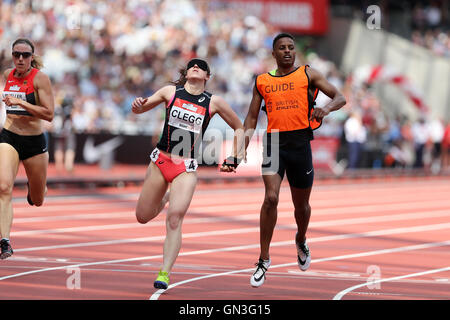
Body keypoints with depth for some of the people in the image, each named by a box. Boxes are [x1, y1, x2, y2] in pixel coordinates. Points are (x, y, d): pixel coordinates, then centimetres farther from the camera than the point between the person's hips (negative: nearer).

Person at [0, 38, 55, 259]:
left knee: (37, 201, 13)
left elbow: (49, 114, -18)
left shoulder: (40, 78, -10)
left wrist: (21, 103, -24)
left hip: (34, 141, -2)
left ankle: (33, 186, 51)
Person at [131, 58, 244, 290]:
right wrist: (137, 105, -10)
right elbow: (140, 108, 14)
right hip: (161, 159, 2)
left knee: (174, 219, -17)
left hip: (186, 167, -2)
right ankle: (166, 197, 42)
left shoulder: (213, 102, 2)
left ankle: (164, 273, -14)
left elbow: (239, 128, 13)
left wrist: (235, 159, 3)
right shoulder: (171, 92, 5)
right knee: (143, 217, 9)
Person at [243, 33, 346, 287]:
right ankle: (264, 260, -10)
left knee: (301, 204, 12)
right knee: (271, 198, -18)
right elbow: (252, 118, 17)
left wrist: (326, 109, -22)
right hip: (274, 142, 0)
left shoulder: (307, 74, 5)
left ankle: (301, 241, 46)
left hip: (300, 143, 0)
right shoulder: (262, 81, 11)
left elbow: (340, 98, 1)